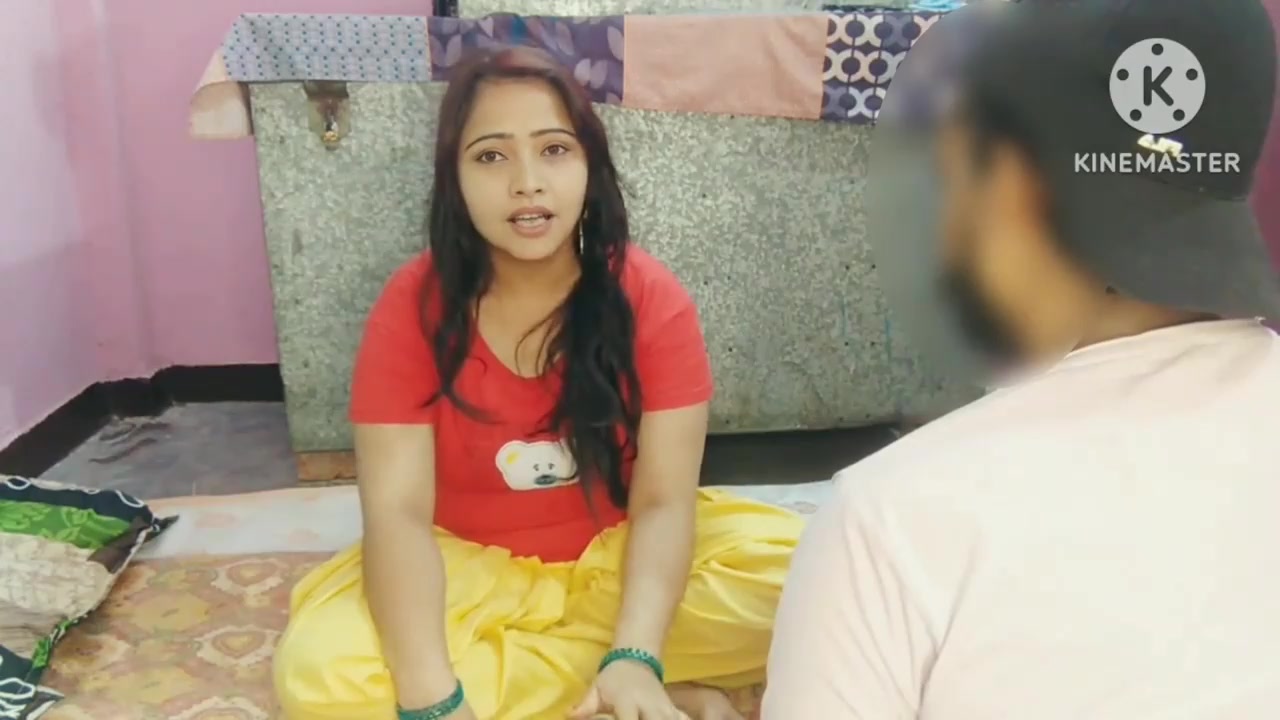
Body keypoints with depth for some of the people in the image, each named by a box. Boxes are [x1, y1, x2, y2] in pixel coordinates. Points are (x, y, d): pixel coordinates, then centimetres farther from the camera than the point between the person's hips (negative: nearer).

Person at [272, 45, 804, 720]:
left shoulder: (652, 298, -15)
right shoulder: (411, 306, -15)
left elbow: (663, 500, -19)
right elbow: (397, 511, -21)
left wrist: (635, 660, -36)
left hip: (618, 551, 0)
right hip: (471, 566, 1)